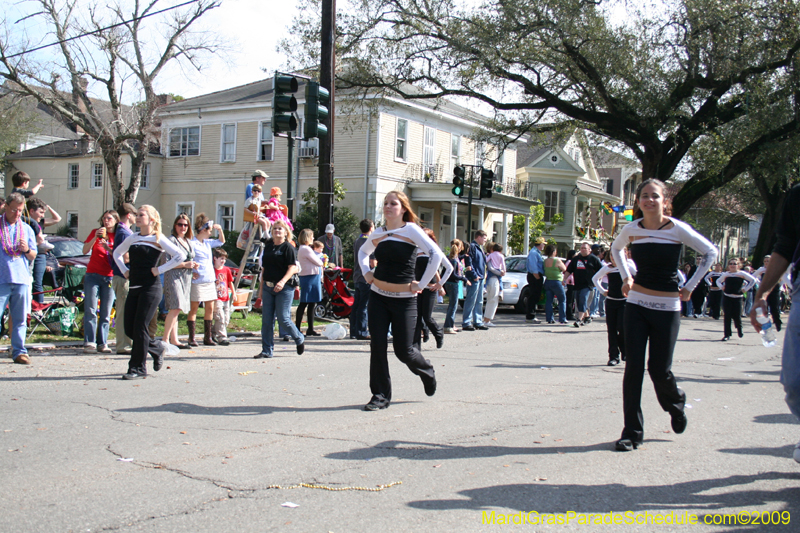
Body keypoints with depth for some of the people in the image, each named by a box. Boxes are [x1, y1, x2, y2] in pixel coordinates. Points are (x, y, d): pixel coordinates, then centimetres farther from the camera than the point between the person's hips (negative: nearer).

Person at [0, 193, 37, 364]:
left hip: (22, 280, 3)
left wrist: (27, 250, -4)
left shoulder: (26, 229, 16)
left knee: (20, 319, 4)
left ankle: (19, 351, 8)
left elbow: (33, 256, 18)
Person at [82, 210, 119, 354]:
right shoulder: (95, 232, 10)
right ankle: (89, 343, -11)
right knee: (90, 311, -8)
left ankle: (102, 343, 4)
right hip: (93, 275, 0)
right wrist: (96, 237, -13)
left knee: (106, 314, 1)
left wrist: (107, 248, -15)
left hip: (109, 277, 1)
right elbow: (85, 250, 0)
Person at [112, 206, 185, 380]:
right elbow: (117, 253, 31)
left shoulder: (158, 239, -3)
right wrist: (124, 270, 16)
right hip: (133, 287, 7)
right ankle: (158, 347, 27)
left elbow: (180, 256, -12)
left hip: (150, 287, -7)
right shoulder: (132, 238, 14)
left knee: (140, 327, -8)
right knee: (129, 329, 5)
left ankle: (138, 368, 0)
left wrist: (159, 270, -11)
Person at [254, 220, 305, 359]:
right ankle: (267, 351, 10)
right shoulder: (268, 247, 15)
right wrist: (262, 288, 17)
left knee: (283, 319, -6)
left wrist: (282, 281, -28)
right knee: (266, 320, 3)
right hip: (268, 287, 6)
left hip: (284, 288, -6)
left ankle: (299, 340, 20)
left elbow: (293, 268, -14)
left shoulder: (288, 247, -5)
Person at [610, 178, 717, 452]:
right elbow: (616, 249, 22)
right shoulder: (631, 229, -1)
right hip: (636, 304, 2)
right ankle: (632, 432, 4)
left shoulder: (678, 229, -9)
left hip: (667, 307, -2)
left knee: (659, 368, 0)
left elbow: (710, 252, 3)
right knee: (633, 367, -4)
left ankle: (676, 404, 36)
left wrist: (690, 286, 0)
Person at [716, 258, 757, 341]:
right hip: (726, 297, 2)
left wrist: (745, 289, -4)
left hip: (737, 298, -2)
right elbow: (718, 281, 25)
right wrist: (721, 287, 6)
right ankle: (727, 334, 3)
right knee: (727, 316, -3)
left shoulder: (742, 274, 1)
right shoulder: (726, 274, 9)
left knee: (737, 316, 0)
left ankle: (740, 330, 30)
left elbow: (753, 280, 1)